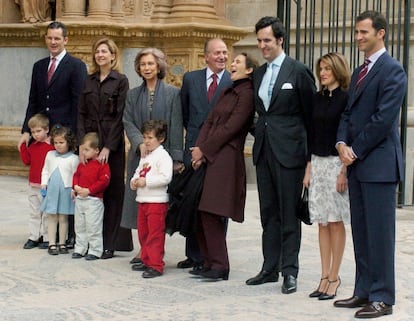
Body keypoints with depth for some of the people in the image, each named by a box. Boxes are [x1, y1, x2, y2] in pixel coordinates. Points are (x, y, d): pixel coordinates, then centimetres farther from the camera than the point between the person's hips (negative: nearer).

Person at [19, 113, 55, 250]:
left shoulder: (52, 146, -11)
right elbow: (26, 160, 7)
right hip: (33, 185, 7)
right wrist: (23, 145, 2)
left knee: (47, 213, 1)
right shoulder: (32, 146, 9)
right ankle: (33, 237, 19)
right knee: (34, 212, 13)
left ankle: (47, 238, 9)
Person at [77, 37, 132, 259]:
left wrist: (107, 147, -13)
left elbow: (120, 116, -7)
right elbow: (81, 114, 9)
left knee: (112, 191, -1)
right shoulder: (89, 81, 12)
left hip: (112, 143, -4)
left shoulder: (120, 81, -2)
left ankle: (110, 243, 3)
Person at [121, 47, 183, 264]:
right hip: (139, 155, 3)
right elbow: (128, 123, 5)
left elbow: (176, 127, -3)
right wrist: (140, 143, -14)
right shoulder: (133, 95, 12)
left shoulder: (172, 93, 1)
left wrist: (176, 157, -9)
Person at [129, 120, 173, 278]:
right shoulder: (145, 157, 16)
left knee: (155, 235, -6)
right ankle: (146, 261, 27)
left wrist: (146, 181, -20)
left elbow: (165, 177, -23)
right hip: (142, 200, 9)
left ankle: (156, 265, -3)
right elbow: (138, 171, 25)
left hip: (157, 201, -9)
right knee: (143, 233, 16)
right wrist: (134, 181, 3)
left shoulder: (163, 156, -12)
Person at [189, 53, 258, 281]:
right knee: (199, 211, 6)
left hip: (226, 157, -8)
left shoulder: (247, 94, -6)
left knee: (210, 212, -10)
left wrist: (204, 149, -10)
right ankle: (209, 262, 14)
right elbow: (210, 121, 14)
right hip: (208, 157, 8)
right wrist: (198, 148, -1)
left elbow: (231, 127, -12)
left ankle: (219, 266, -2)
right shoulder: (227, 92, 21)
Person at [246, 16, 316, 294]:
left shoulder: (298, 71, -6)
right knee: (269, 213, 12)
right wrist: (259, 133, 8)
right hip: (264, 150, 7)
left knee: (289, 214, -1)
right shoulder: (258, 73, 14)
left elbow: (311, 113, -4)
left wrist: (311, 153, -5)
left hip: (288, 151, -7)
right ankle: (270, 268, 19)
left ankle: (290, 271, 5)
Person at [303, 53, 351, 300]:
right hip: (318, 163, 6)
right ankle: (325, 276, 12)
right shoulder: (318, 98, 12)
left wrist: (345, 171, -16)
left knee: (336, 221, -1)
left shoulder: (347, 98, -7)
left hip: (337, 163, -6)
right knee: (322, 222, 6)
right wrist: (309, 168, 10)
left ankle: (334, 277, 6)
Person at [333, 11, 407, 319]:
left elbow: (383, 118, -16)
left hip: (378, 163, -9)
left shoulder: (392, 70, -9)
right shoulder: (359, 72, 18)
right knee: (360, 232, 11)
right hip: (357, 164, 9)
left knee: (379, 232, -4)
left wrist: (356, 150, -11)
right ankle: (364, 291, 19)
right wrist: (342, 143, -1)